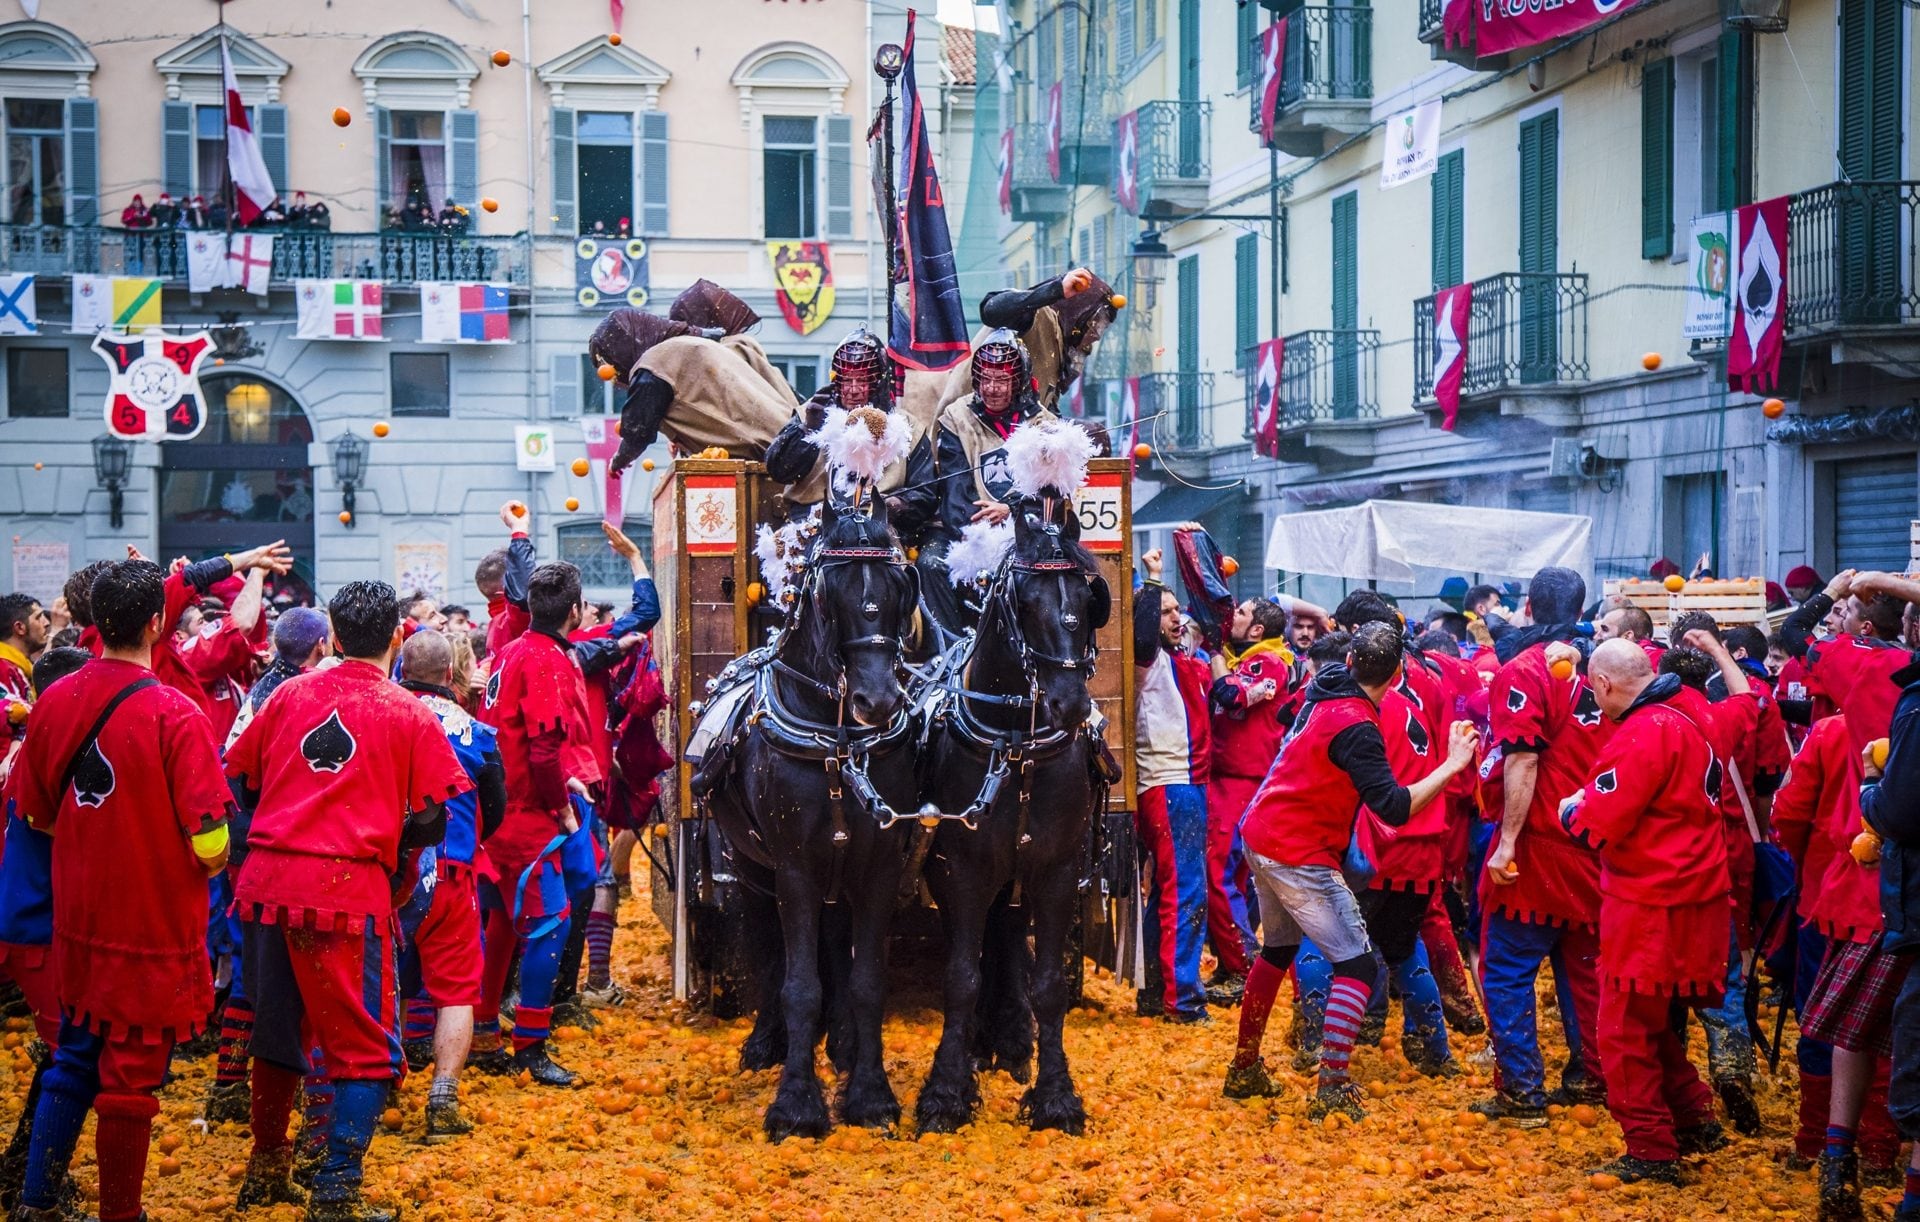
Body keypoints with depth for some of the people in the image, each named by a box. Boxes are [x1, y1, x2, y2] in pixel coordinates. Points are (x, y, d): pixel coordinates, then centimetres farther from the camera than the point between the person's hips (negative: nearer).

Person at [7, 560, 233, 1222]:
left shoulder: (53, 702, -3)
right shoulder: (175, 716, -21)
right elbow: (209, 847, -21)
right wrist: (206, 865, 0)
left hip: (77, 924, 5)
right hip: (154, 930, -5)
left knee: (72, 1062, 21)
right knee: (130, 1081, 7)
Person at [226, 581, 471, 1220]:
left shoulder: (290, 694, 9)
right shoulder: (409, 714, 0)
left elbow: (238, 775, 14)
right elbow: (433, 821, -2)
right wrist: (395, 843, 17)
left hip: (265, 880, 5)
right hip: (346, 888, -5)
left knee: (277, 1029, 21)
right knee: (366, 1049, 3)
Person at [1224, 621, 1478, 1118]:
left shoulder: (1327, 684, 2)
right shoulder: (1355, 728, -23)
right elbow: (1395, 808, -28)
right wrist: (1452, 765, -25)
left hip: (1261, 835, 10)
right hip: (1299, 853, -10)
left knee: (1277, 949, 25)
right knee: (1356, 964, -6)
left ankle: (1244, 1069, 34)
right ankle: (1332, 1089, -13)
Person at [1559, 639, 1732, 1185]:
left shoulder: (1643, 734, -20)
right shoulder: (1689, 719, 9)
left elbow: (1598, 826, -21)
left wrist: (1571, 810, 0)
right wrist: (1592, 801, 9)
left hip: (1652, 907, -9)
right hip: (1695, 893, 9)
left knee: (1626, 1031, 1)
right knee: (1659, 1022, 22)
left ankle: (1651, 1152, 6)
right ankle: (1695, 1122, 28)